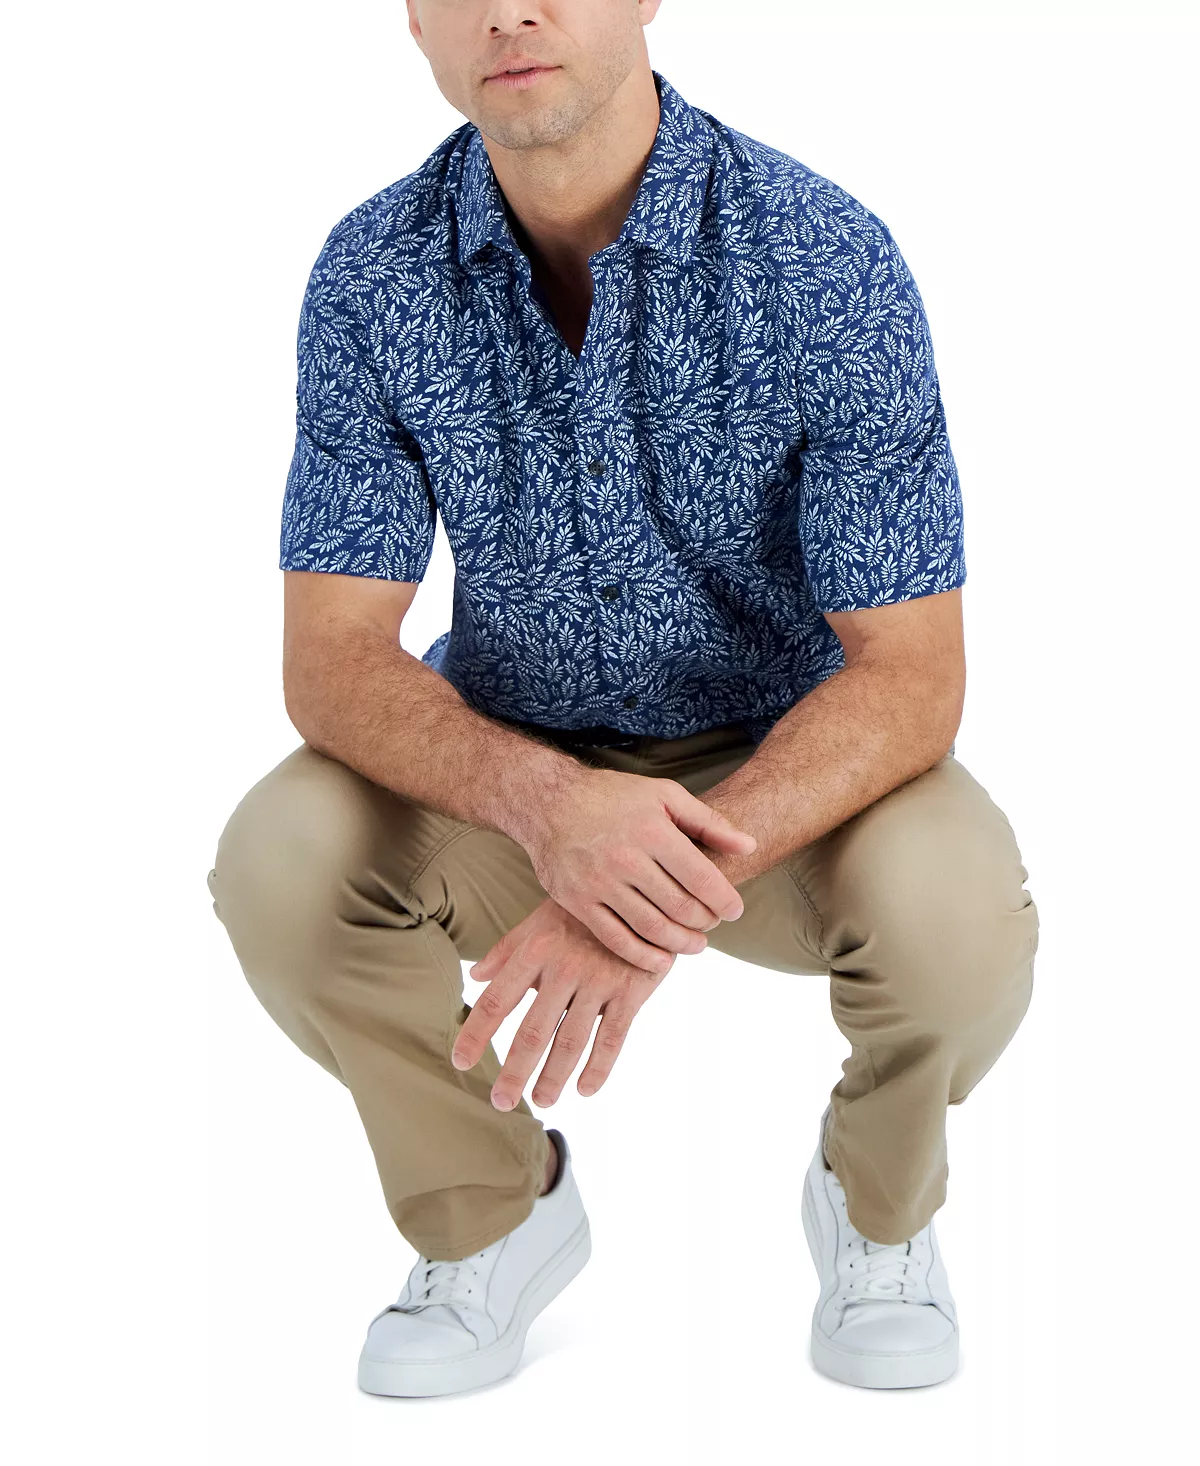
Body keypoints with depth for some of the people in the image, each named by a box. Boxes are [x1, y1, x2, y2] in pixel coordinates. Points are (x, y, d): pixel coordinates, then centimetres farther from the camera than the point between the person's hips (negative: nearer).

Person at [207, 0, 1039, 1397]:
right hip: (510, 756, 2)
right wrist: (545, 801, -38)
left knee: (953, 906, -32)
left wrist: (679, 883, -39)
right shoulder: (372, 272, -14)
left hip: (785, 756, -1)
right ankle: (491, 1212, 5)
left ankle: (878, 1202, 6)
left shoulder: (825, 258, -22)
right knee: (279, 863, -26)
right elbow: (332, 656, -16)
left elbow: (911, 675, -22)